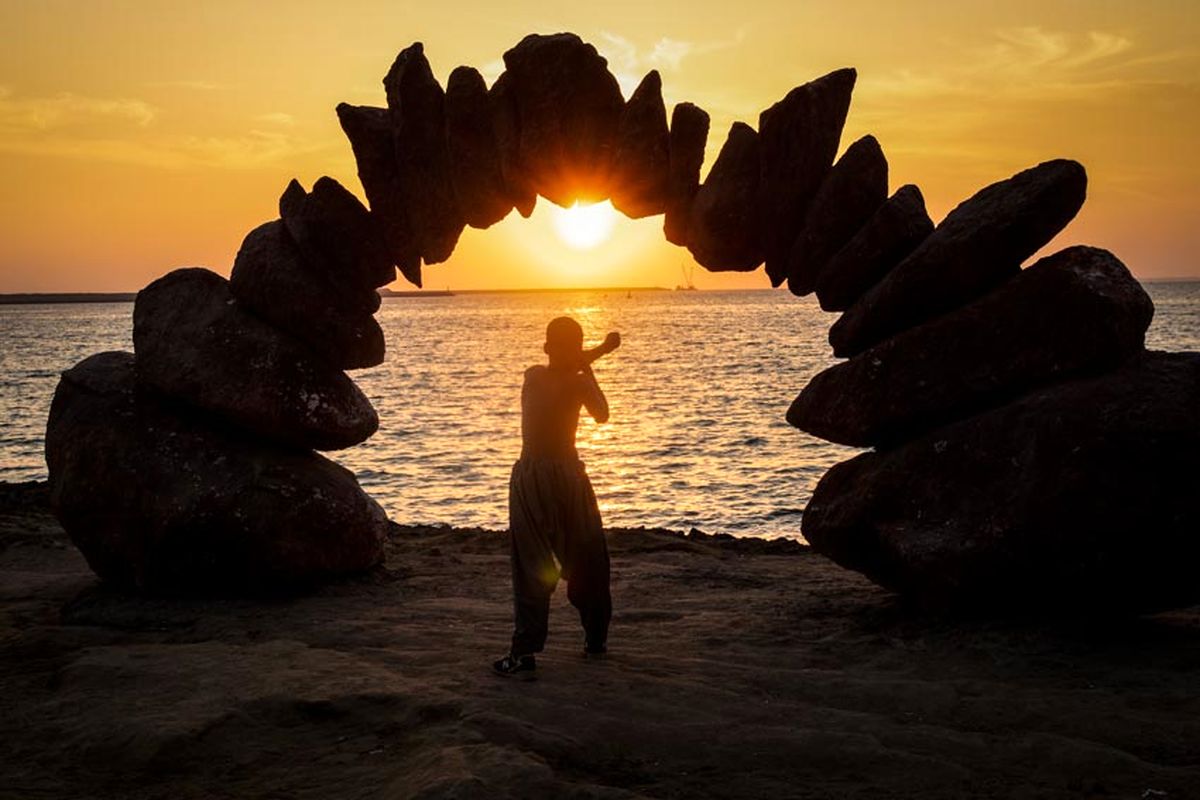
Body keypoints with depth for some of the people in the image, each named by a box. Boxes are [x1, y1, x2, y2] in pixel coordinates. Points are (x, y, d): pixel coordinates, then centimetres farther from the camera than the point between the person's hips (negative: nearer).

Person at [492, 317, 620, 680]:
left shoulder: (532, 375, 2)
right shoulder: (577, 383, -9)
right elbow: (602, 415, 10)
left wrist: (600, 351, 31)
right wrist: (589, 371, 14)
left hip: (529, 478, 2)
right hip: (566, 475, -2)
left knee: (531, 568, -2)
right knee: (587, 561, 16)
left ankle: (524, 653, -10)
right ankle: (596, 639, 26)